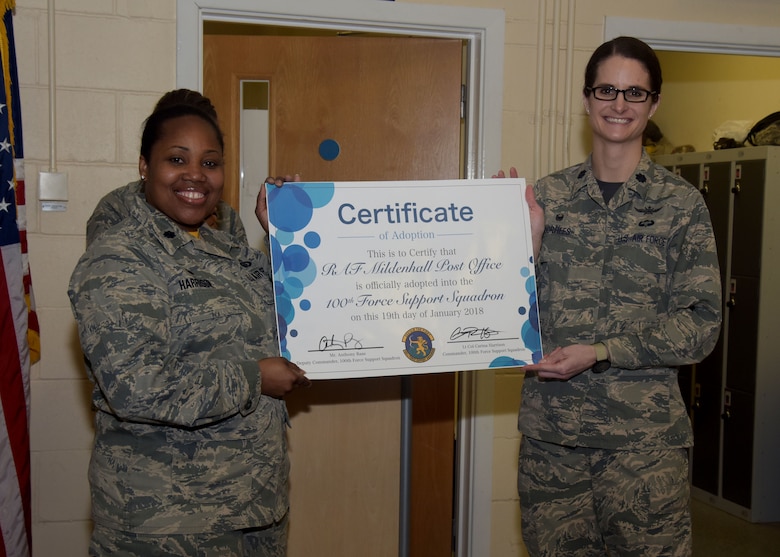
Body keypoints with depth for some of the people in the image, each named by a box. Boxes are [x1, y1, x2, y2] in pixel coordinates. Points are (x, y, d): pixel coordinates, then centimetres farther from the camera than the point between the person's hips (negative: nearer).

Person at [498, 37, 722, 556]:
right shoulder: (547, 195, 5)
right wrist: (525, 239, -10)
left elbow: (701, 324, -5)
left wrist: (600, 353, -14)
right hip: (549, 430, 2)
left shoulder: (682, 202, -1)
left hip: (643, 435, -2)